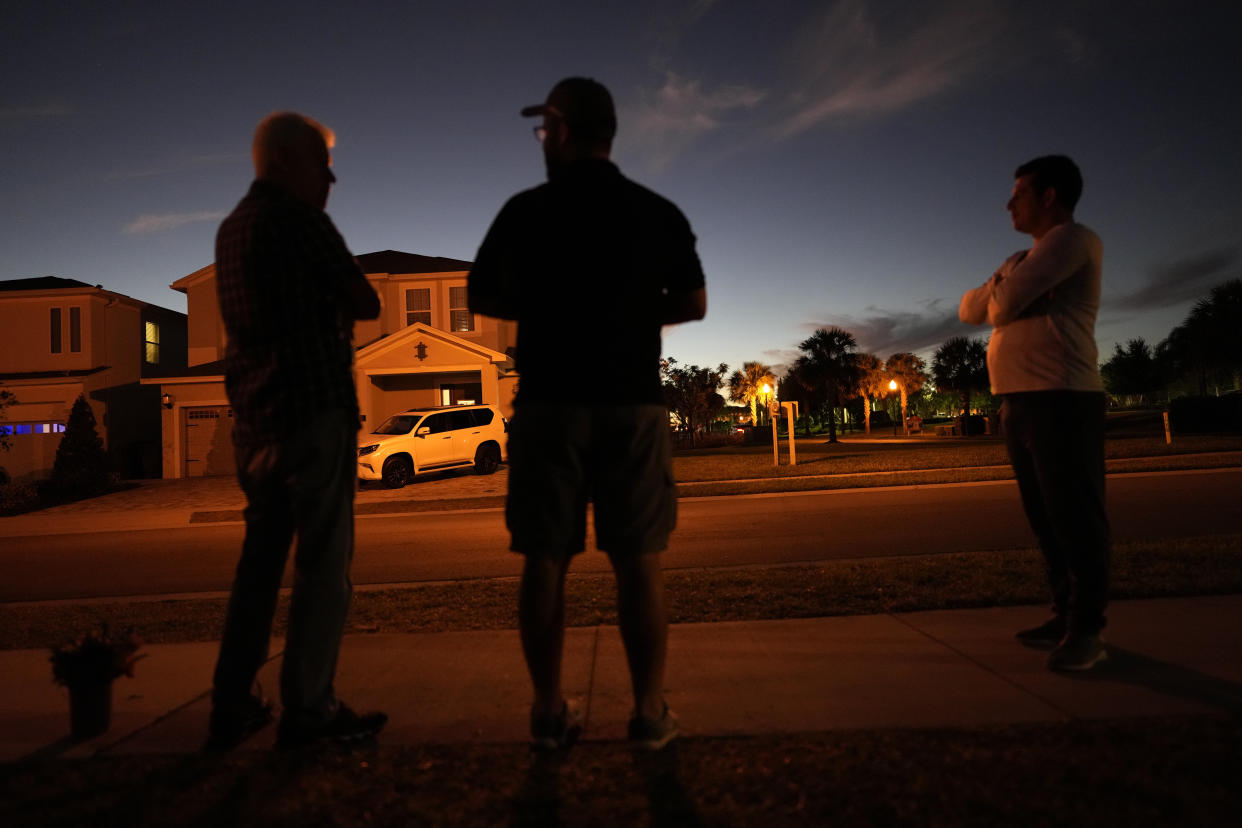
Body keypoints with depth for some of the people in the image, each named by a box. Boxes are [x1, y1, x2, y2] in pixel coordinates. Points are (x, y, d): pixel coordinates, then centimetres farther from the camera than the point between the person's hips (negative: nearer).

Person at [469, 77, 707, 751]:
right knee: (637, 562, 4)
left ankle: (550, 713, 12)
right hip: (633, 403, 1)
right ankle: (649, 714, 10)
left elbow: (480, 298, 9)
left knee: (545, 561, 6)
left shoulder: (526, 211, 2)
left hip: (549, 403, 0)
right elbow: (693, 305, 7)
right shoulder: (659, 213, 5)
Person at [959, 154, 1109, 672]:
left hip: (1060, 400, -9)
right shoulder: (1027, 258, 24)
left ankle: (1087, 630, 1)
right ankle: (1065, 616, 20)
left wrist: (1002, 286, 6)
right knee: (1046, 520, 12)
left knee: (1075, 517, -5)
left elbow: (1004, 301, -16)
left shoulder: (1072, 239, -4)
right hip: (1019, 402, 9)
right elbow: (970, 309, 16)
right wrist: (1004, 288, -3)